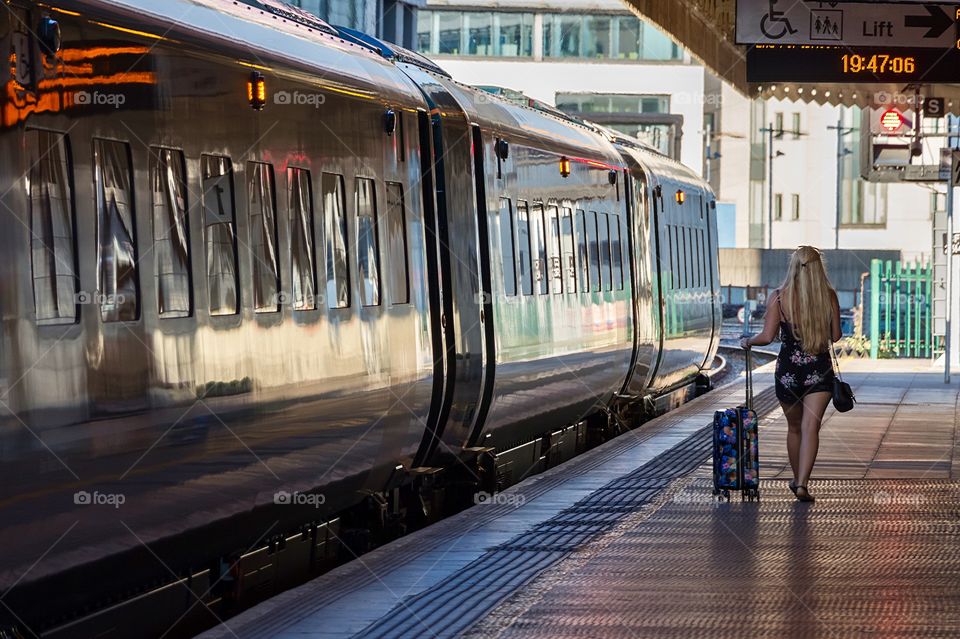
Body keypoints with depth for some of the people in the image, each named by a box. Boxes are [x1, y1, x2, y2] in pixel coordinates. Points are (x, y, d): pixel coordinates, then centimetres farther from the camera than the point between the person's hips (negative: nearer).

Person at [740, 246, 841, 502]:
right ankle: (802, 484, -20)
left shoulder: (779, 297, -8)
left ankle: (797, 480, 33)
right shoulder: (829, 296, -3)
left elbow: (767, 337, -10)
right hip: (819, 370, 0)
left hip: (788, 370, 1)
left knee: (794, 427, 18)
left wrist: (747, 341, 10)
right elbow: (835, 336, 4)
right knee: (811, 428, -6)